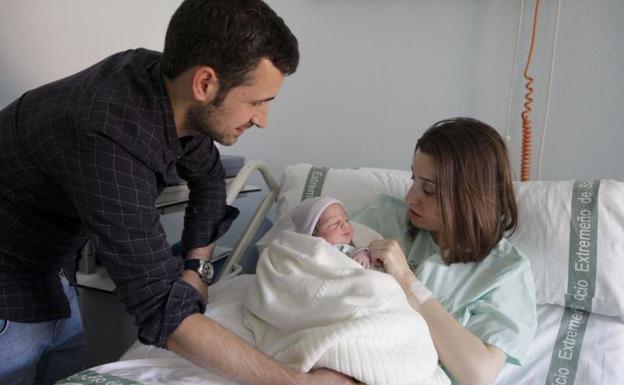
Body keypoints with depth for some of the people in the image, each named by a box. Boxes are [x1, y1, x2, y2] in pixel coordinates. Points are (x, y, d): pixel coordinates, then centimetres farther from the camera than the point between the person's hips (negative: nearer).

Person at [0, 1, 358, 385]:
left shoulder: (161, 73, -13)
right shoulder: (110, 142, -38)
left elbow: (208, 177, 7)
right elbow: (165, 314, -37)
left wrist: (196, 268, -1)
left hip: (49, 268, 7)